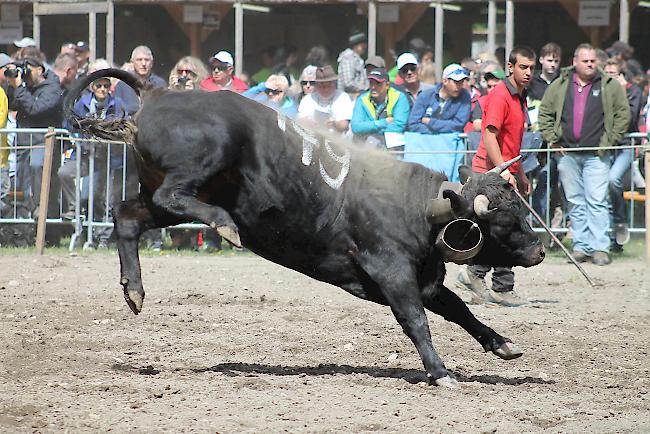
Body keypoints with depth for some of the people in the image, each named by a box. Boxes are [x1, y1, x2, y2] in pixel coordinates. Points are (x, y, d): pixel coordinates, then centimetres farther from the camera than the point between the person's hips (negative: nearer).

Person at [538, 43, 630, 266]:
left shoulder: (610, 86, 2)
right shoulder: (559, 86, 7)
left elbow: (623, 114, 4)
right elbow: (545, 113, 14)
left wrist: (610, 140, -2)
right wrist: (551, 139, 5)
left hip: (596, 155, -3)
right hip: (568, 154, 3)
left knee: (597, 201, -8)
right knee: (575, 202, 7)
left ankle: (600, 248, -8)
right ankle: (581, 247, 12)